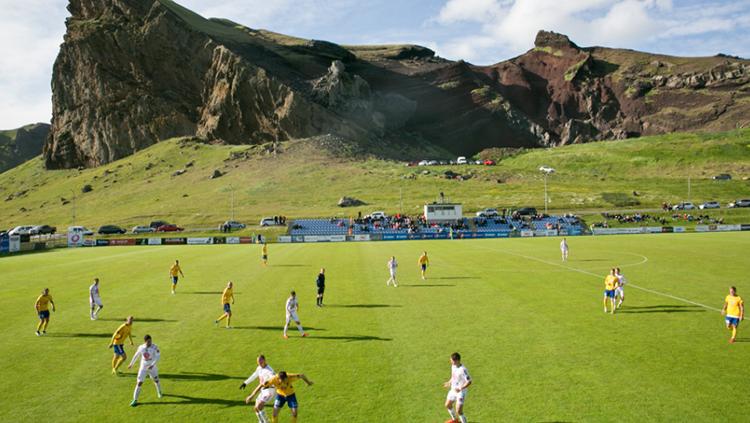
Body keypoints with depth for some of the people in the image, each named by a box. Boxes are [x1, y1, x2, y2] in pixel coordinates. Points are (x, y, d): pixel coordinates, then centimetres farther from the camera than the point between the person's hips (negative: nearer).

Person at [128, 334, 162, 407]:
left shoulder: (154, 347, -18)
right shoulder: (141, 347, -9)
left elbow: (158, 356, -20)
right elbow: (136, 355, 9)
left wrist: (152, 365, -30)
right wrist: (131, 364, 18)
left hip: (152, 368, -1)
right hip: (143, 368, 1)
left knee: (156, 380, 16)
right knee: (139, 383, -4)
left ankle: (159, 392, 46)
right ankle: (135, 400, 6)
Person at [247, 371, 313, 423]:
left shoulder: (291, 377, -37)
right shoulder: (274, 379, -37)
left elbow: (301, 375, -18)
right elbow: (261, 386, -31)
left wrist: (308, 382, 2)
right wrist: (251, 396, -29)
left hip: (291, 394, 0)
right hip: (280, 394, 0)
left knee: (294, 412, -8)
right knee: (275, 413, -8)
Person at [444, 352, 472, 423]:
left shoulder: (462, 369, -29)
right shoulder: (453, 366, -3)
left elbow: (469, 382, -27)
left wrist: (460, 388, -34)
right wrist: (449, 382, 11)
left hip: (461, 392, -9)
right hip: (453, 390, 9)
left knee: (459, 411, -10)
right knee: (447, 405, 23)